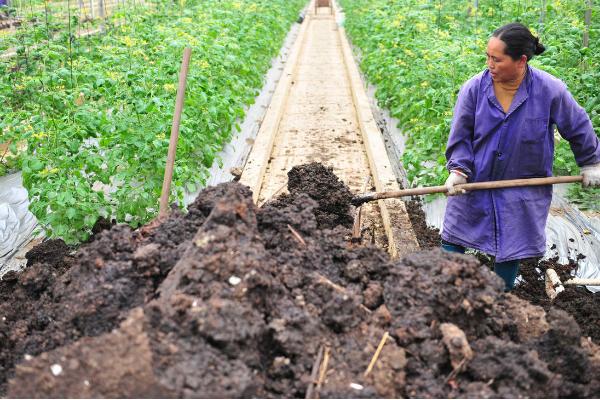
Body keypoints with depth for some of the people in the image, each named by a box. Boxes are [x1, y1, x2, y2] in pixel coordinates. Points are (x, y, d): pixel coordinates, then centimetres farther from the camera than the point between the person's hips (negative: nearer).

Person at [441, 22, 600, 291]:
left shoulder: (550, 91, -15)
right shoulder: (474, 89, -14)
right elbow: (461, 136, -4)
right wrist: (458, 170, -17)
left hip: (523, 191, 0)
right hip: (474, 184, 1)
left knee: (511, 251, 10)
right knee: (452, 241, 6)